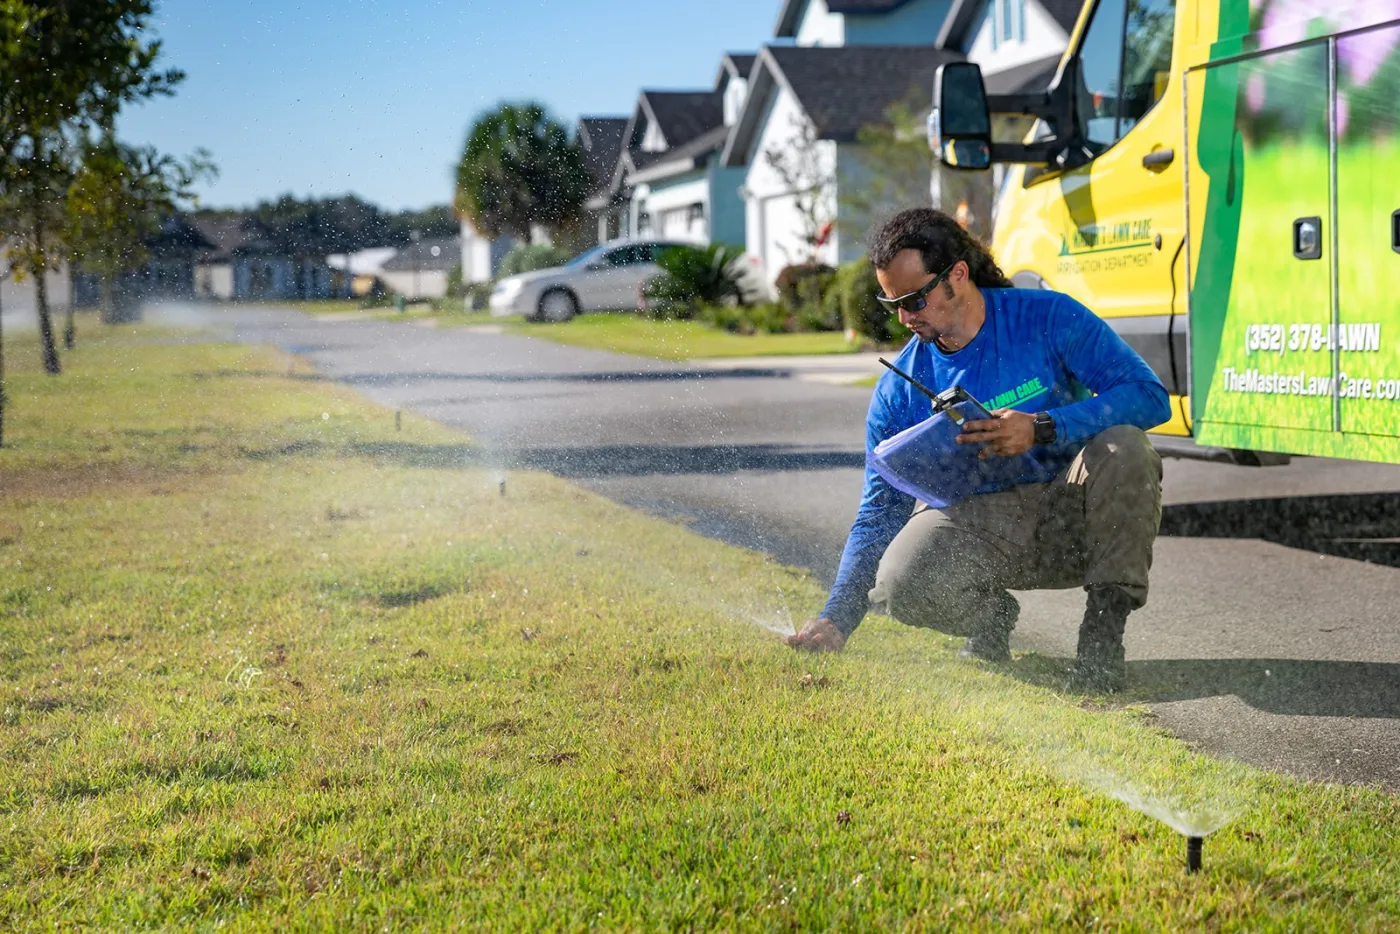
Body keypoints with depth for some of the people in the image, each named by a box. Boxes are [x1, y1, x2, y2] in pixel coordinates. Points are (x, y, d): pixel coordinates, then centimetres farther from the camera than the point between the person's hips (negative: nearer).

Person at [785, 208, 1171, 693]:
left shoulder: (1048, 317, -8)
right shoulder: (898, 390, -1)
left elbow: (1150, 396, -15)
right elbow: (879, 515, 1)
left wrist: (1041, 428, -28)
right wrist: (837, 620, -13)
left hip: (1073, 522, -1)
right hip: (978, 522, 1)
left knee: (1123, 446, -32)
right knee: (901, 582, -31)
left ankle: (1104, 631, -14)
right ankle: (989, 617, 5)